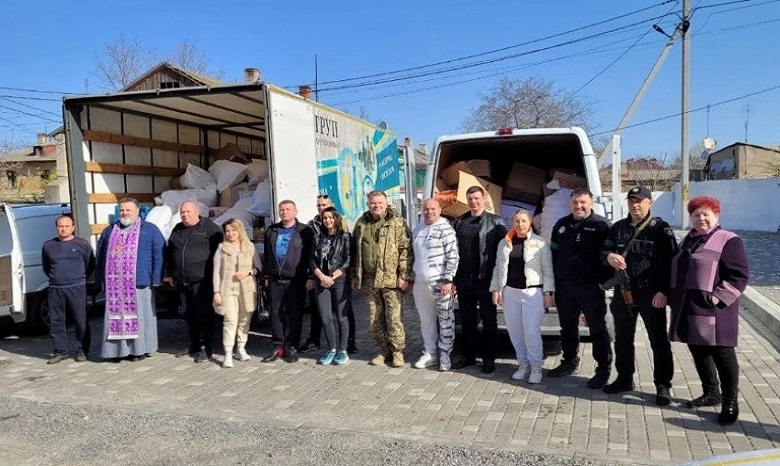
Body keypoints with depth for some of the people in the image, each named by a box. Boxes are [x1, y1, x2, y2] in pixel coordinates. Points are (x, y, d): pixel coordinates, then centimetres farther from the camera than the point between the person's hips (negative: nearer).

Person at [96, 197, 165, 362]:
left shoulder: (149, 230, 4)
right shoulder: (110, 231, 17)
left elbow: (159, 253, -2)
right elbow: (100, 255, 19)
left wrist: (156, 279, -9)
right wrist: (100, 280, 11)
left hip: (139, 282, -4)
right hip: (114, 284, 4)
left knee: (139, 316, 1)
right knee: (116, 316, 5)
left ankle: (140, 349, 9)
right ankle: (118, 349, 13)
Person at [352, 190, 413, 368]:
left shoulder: (397, 222, -2)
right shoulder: (361, 224, 12)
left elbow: (406, 250, -7)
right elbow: (355, 251, 17)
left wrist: (404, 275, -12)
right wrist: (355, 276, 14)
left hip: (391, 279, -5)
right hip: (370, 280, 5)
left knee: (394, 318, -2)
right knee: (374, 320, 9)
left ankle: (397, 352, 13)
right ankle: (384, 351, 23)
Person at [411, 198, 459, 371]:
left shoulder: (446, 229, -7)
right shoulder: (417, 231, 12)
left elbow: (453, 257, -11)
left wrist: (448, 280, -17)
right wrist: (412, 279, 16)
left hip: (440, 283, -6)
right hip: (420, 283, 6)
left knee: (445, 320, 3)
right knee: (426, 321, 13)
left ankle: (445, 354, 13)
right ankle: (430, 353, 24)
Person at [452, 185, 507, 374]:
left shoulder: (495, 222, -2)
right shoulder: (459, 222, 10)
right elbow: (454, 250, 8)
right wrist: (453, 278, 5)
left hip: (485, 278, -4)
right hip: (464, 278, 4)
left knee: (488, 320, 6)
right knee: (467, 319, 12)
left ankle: (489, 358, 17)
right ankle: (468, 356, 25)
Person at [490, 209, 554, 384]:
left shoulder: (540, 243, -1)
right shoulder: (504, 243, 10)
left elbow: (547, 270, -1)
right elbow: (498, 268, 12)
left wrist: (548, 292, -7)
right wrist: (495, 289, 6)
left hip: (533, 292, -4)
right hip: (510, 292, 4)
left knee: (531, 332, -7)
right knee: (515, 332, 9)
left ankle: (536, 367, 9)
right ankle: (523, 364, 23)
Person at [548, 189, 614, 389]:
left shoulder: (602, 225, -7)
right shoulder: (561, 225, 11)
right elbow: (554, 253, 16)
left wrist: (605, 280, -13)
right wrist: (554, 281, 12)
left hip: (591, 287, -5)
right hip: (564, 285, 6)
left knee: (598, 328, 1)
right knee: (567, 326, 16)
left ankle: (603, 369, 10)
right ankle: (569, 362, 31)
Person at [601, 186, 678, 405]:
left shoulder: (660, 229, -6)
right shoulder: (618, 227, 10)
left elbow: (670, 262, -10)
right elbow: (604, 250, 15)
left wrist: (663, 291, -17)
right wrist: (609, 256, -10)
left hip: (650, 293, -5)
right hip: (623, 292, 6)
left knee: (658, 340, 3)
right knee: (623, 338, 15)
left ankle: (663, 386, 14)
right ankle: (624, 379, 30)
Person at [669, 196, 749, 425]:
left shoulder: (729, 241, -7)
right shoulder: (689, 240, 16)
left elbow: (740, 274, -13)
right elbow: (678, 271, 24)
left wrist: (719, 297, -21)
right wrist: (673, 298, 15)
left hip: (713, 311, -8)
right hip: (688, 310, 8)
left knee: (722, 355, 1)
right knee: (698, 352, 15)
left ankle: (730, 402, 13)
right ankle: (711, 393, 31)